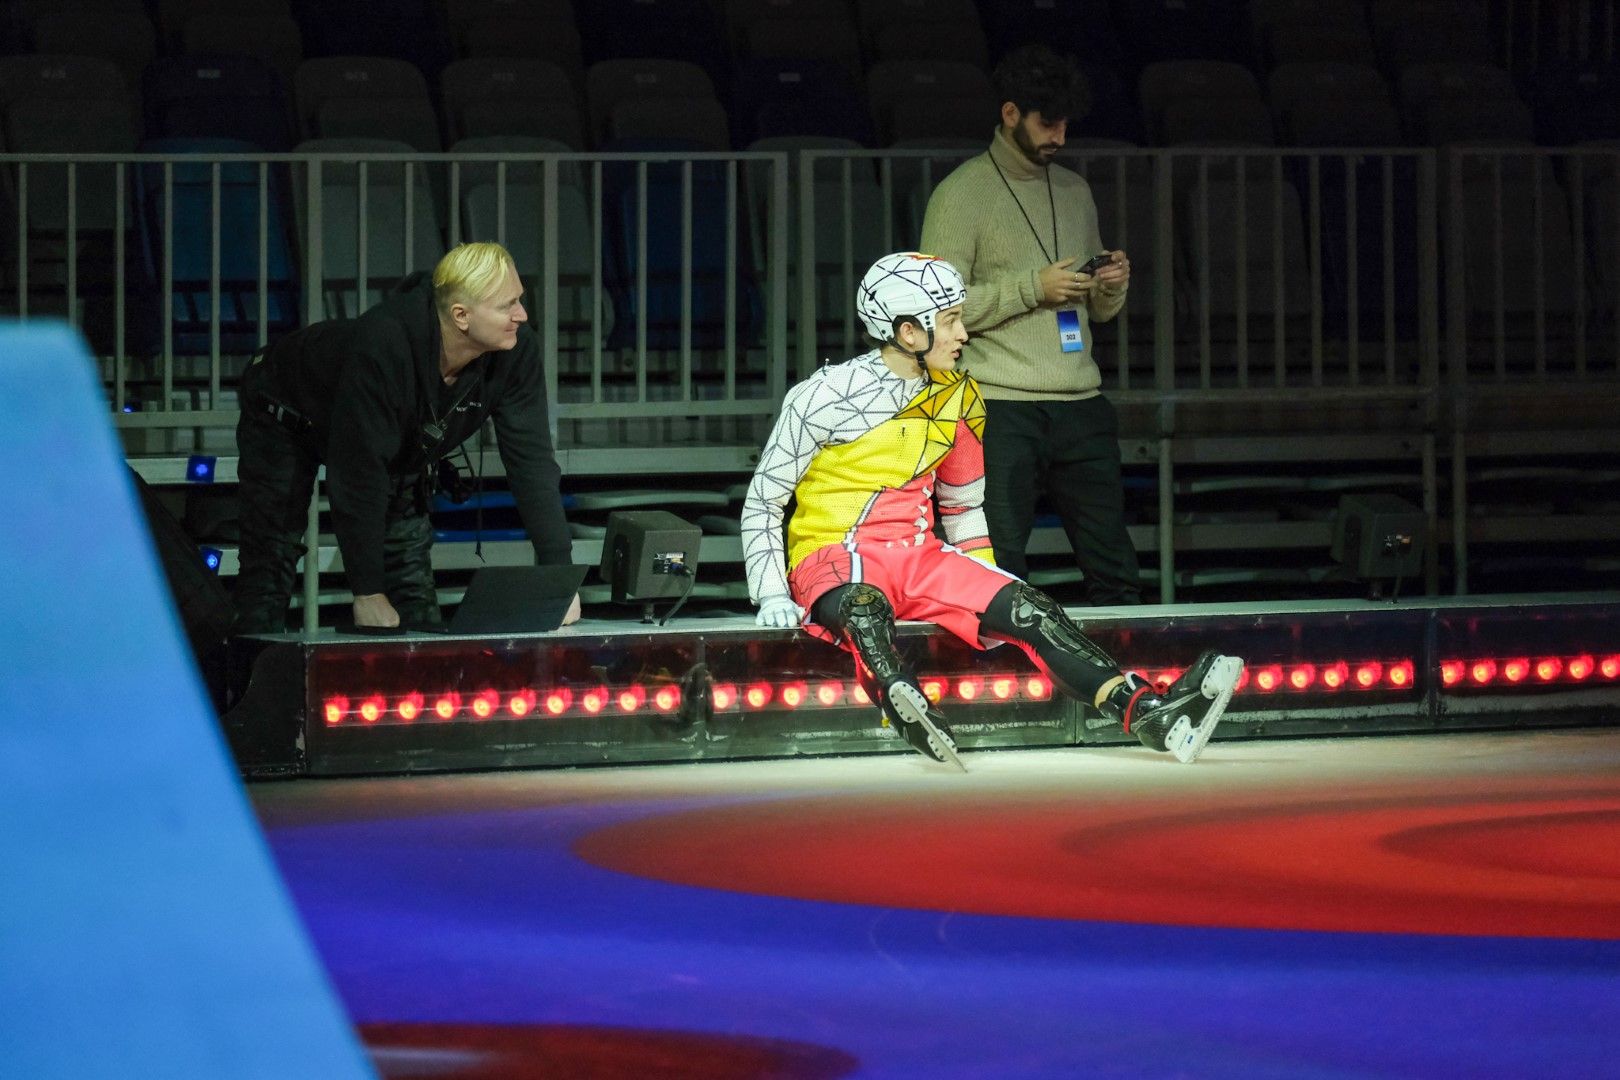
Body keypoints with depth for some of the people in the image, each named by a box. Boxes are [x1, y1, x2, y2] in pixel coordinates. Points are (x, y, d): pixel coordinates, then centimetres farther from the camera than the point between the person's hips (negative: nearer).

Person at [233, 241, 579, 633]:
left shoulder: (516, 350, -27)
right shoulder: (381, 346, -43)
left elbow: (531, 458, -21)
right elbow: (358, 474, -38)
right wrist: (367, 592, -34)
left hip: (401, 444, 5)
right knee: (269, 572, -13)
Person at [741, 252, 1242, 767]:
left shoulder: (958, 398, 9)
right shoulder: (826, 396, -9)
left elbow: (963, 502, 22)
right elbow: (763, 499, -4)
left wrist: (984, 586, 11)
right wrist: (771, 595, -14)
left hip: (918, 556, 6)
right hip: (829, 558, -5)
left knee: (1023, 606, -18)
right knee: (864, 605, -41)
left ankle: (1150, 712, -33)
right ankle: (906, 709, -71)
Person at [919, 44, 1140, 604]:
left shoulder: (1074, 191, 19)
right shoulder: (960, 194, 0)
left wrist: (1112, 287, 1)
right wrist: (1032, 289, -13)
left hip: (1082, 409, 6)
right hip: (1002, 411, -5)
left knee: (1115, 573, 2)